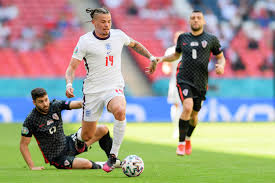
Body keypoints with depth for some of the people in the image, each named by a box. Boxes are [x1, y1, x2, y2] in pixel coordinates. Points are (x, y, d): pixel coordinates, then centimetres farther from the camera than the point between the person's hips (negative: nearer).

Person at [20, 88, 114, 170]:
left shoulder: (55, 105, -7)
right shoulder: (30, 121, -19)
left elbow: (78, 104, -15)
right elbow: (23, 145, -14)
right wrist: (32, 167, -21)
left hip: (68, 143, 6)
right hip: (56, 157, -6)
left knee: (103, 129, 0)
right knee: (87, 164, -28)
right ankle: (99, 166, 8)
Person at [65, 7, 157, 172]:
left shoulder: (118, 35, 3)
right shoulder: (85, 41, -7)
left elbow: (134, 44, 26)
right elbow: (72, 67, -6)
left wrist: (150, 57, 19)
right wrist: (69, 84, -23)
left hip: (114, 88, 1)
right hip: (92, 91, -1)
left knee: (120, 111, -35)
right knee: (87, 136, 3)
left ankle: (113, 156, -23)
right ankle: (78, 139, 45)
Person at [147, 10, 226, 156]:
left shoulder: (211, 39, 4)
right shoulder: (183, 38, 8)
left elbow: (220, 57, 12)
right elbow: (176, 55, 25)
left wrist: (221, 66, -9)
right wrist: (161, 59, 9)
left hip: (201, 83, 1)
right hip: (184, 80, -1)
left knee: (194, 115, 9)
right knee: (187, 107, -24)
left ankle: (188, 139, 40)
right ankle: (181, 143, -12)